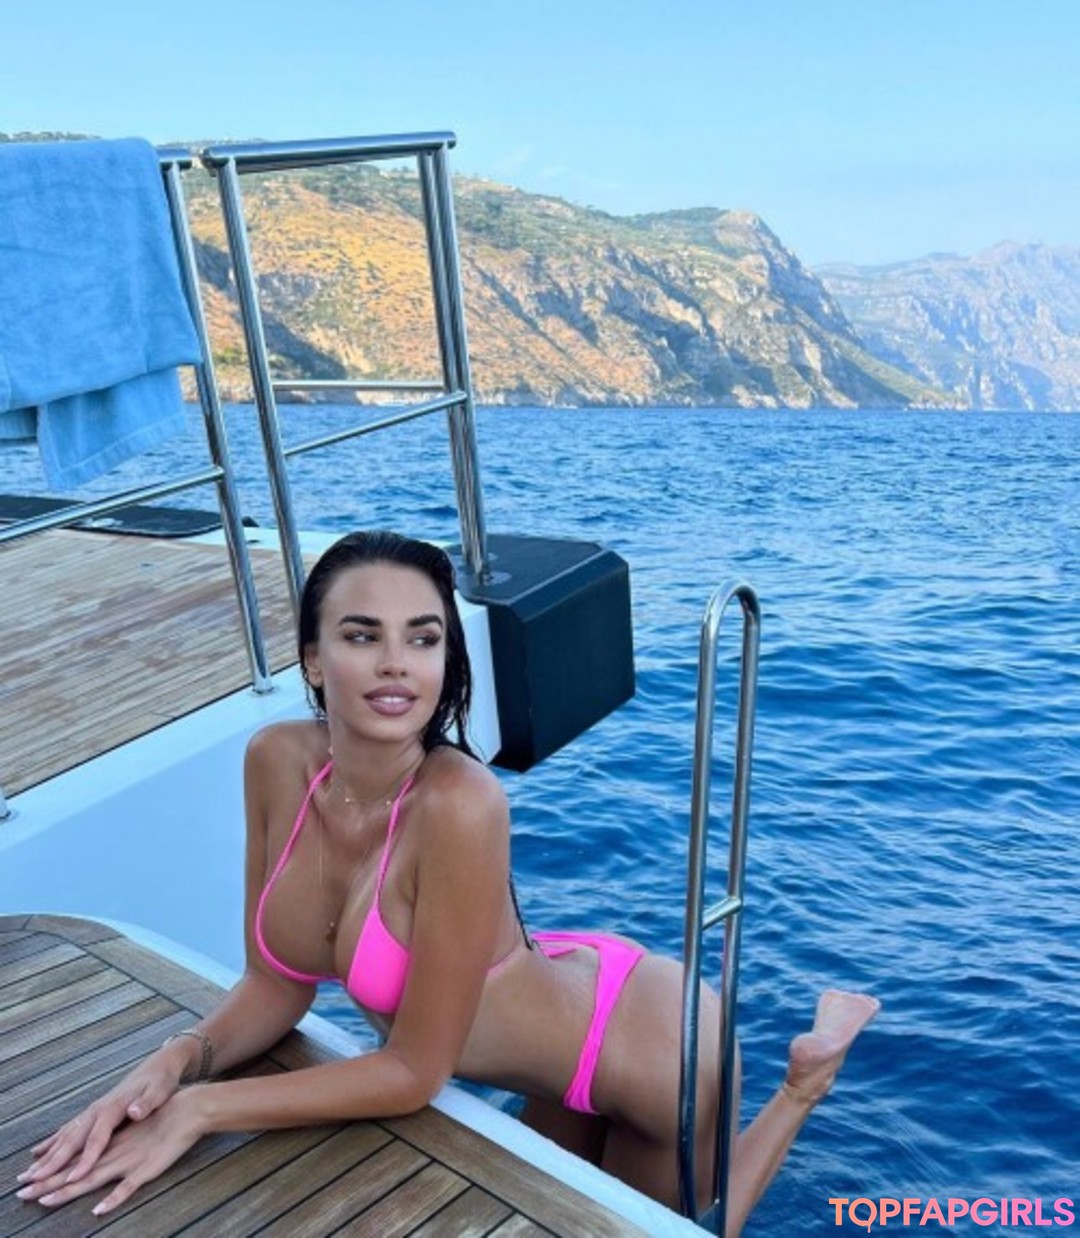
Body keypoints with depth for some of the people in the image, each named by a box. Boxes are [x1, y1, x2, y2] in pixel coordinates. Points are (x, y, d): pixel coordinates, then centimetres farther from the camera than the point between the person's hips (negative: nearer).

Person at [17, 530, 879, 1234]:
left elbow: (416, 1070, -28)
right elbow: (278, 986, -7)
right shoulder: (277, 761, -18)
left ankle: (811, 1066, 37)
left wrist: (199, 1111, -25)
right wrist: (176, 1062, -25)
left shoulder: (459, 803, -39)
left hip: (643, 1040, -6)